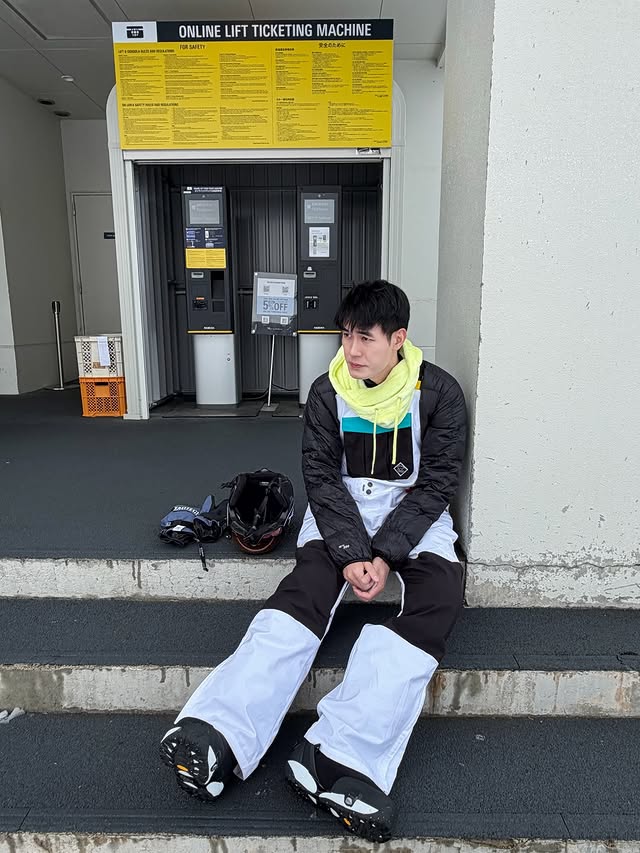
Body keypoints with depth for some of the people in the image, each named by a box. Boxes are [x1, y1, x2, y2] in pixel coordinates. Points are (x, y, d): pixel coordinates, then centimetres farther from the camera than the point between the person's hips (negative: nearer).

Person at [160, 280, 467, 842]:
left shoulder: (439, 393, -7)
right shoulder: (328, 392, -3)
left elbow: (437, 481, -9)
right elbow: (321, 474, -6)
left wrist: (385, 554, -19)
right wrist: (350, 553, -20)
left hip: (414, 510, 0)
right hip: (342, 506, 1)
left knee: (439, 596, -29)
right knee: (305, 590, -26)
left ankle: (340, 757, -38)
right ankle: (217, 738, -37)